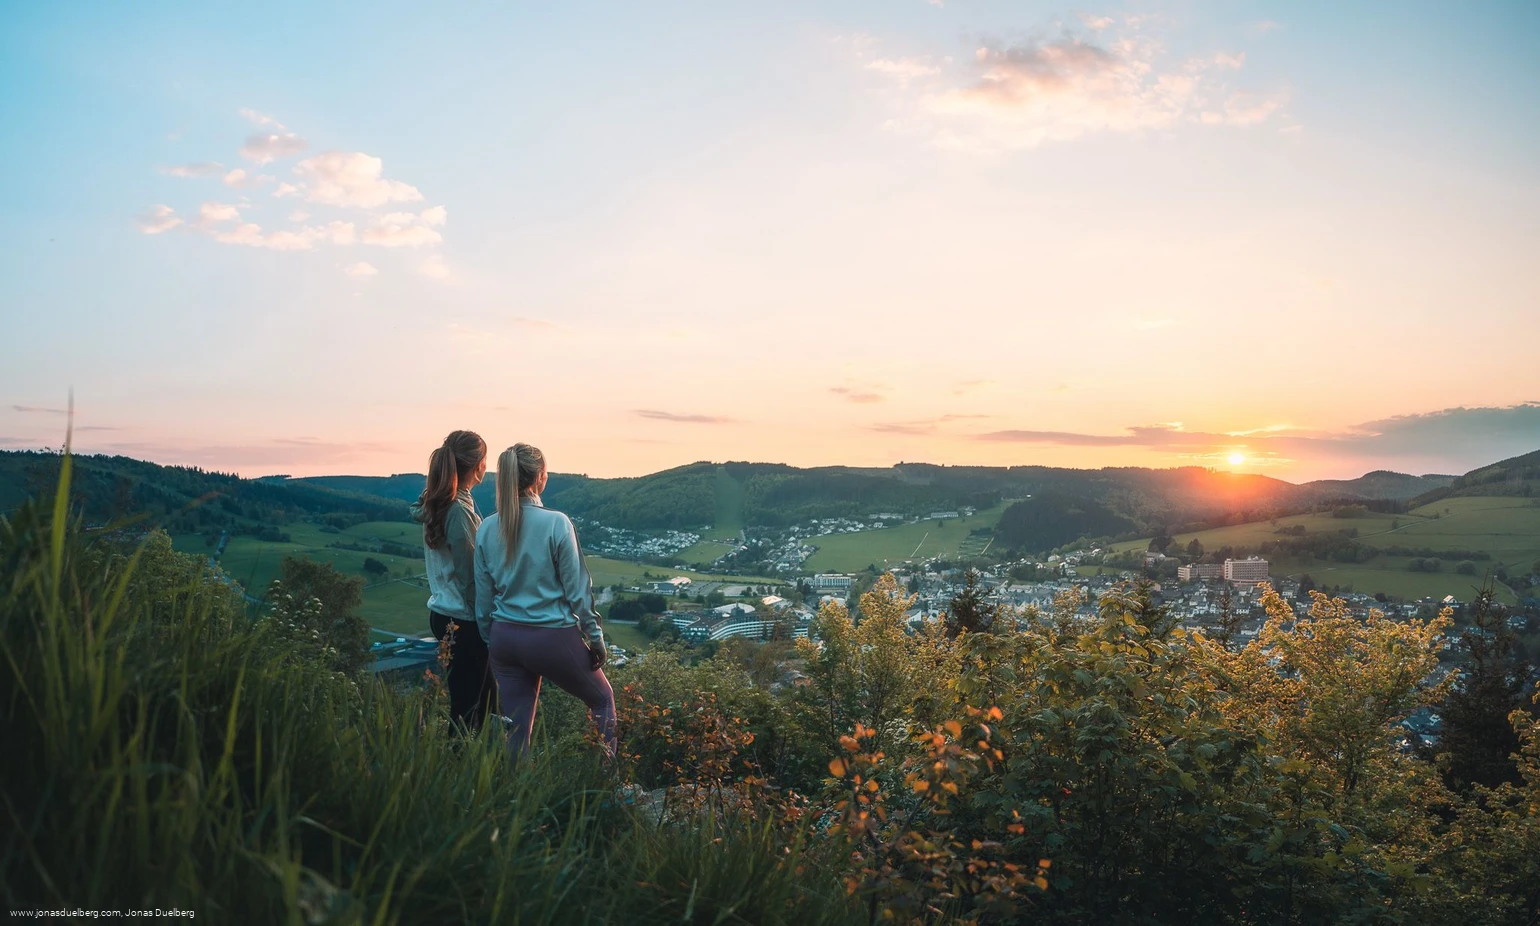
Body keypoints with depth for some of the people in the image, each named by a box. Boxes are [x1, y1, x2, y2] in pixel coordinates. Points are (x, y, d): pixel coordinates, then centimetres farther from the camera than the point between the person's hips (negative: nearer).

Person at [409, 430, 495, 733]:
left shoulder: (434, 503, 6)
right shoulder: (459, 510, -21)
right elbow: (469, 575, -19)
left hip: (441, 612, 9)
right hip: (462, 620, -9)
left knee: (483, 694, 19)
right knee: (467, 707, 2)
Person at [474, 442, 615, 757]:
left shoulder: (486, 529, -1)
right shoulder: (556, 524, -16)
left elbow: (483, 596, 6)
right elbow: (577, 589, -11)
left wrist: (491, 642, 18)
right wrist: (595, 637, 0)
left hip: (505, 637, 5)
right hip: (553, 636, -4)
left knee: (517, 729, 13)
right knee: (602, 699, 19)